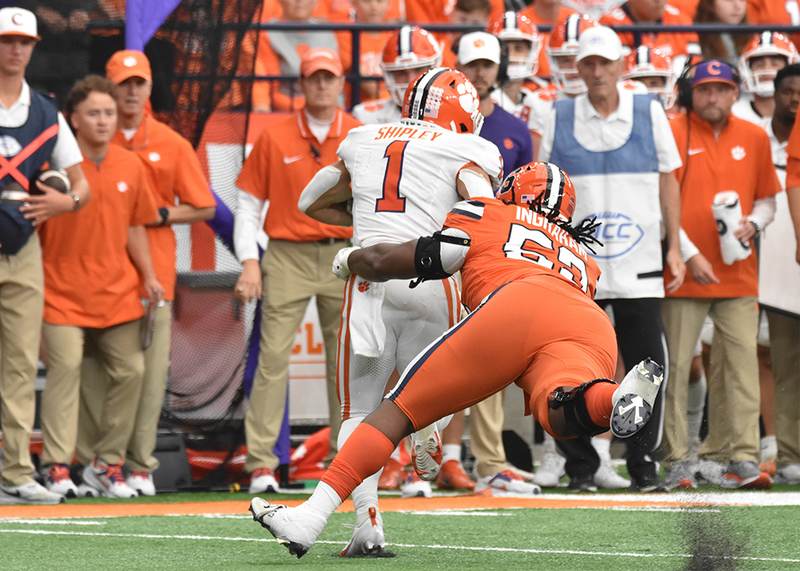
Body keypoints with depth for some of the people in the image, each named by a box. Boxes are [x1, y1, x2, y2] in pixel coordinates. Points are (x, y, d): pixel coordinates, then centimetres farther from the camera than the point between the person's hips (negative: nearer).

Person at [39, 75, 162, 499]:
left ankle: (106, 465, 12)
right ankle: (56, 467, -11)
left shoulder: (130, 166, 7)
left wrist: (149, 276, 9)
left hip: (118, 291, 5)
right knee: (65, 366, -14)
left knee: (130, 370, 2)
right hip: (63, 288, -5)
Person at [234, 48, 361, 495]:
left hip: (345, 257, 2)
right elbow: (249, 203, 5)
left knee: (346, 362, 4)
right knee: (273, 357, -9)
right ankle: (261, 463, -9)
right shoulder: (274, 139, 3)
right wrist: (249, 262, -5)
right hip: (287, 257, -2)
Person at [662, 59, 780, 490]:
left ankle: (741, 458, -1)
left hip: (738, 273, 3)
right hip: (684, 273, -3)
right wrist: (689, 256, -11)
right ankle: (675, 459, 2)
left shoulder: (754, 138, 11)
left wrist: (752, 224, -3)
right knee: (675, 366, -3)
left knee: (742, 364, -3)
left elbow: (767, 199, 19)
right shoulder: (672, 134, -1)